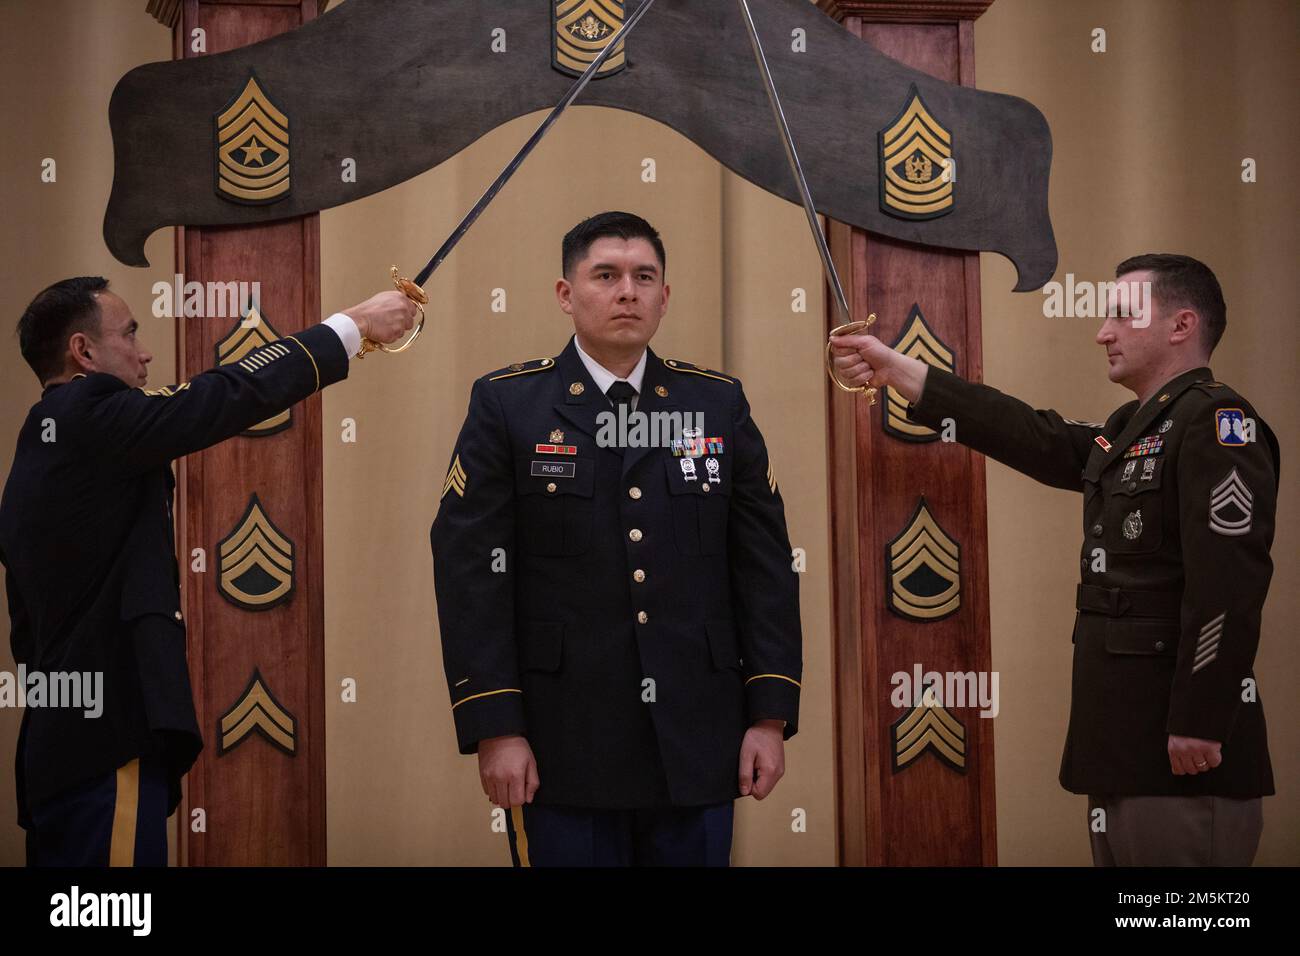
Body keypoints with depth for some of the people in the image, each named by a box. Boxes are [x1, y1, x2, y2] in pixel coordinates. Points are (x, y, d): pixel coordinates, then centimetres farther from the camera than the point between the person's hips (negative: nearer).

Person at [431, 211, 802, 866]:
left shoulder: (719, 404, 9)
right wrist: (495, 730, -11)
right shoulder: (505, 405, 1)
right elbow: (471, 573, -5)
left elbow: (765, 567, 6)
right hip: (562, 752, -2)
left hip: (696, 750, 3)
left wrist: (771, 718, 0)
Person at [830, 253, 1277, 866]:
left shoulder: (1216, 423, -12)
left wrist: (1198, 727, -24)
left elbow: (1227, 587, -21)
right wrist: (897, 371, 14)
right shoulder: (1133, 430, 18)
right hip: (1123, 743, 10)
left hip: (1180, 749, -10)